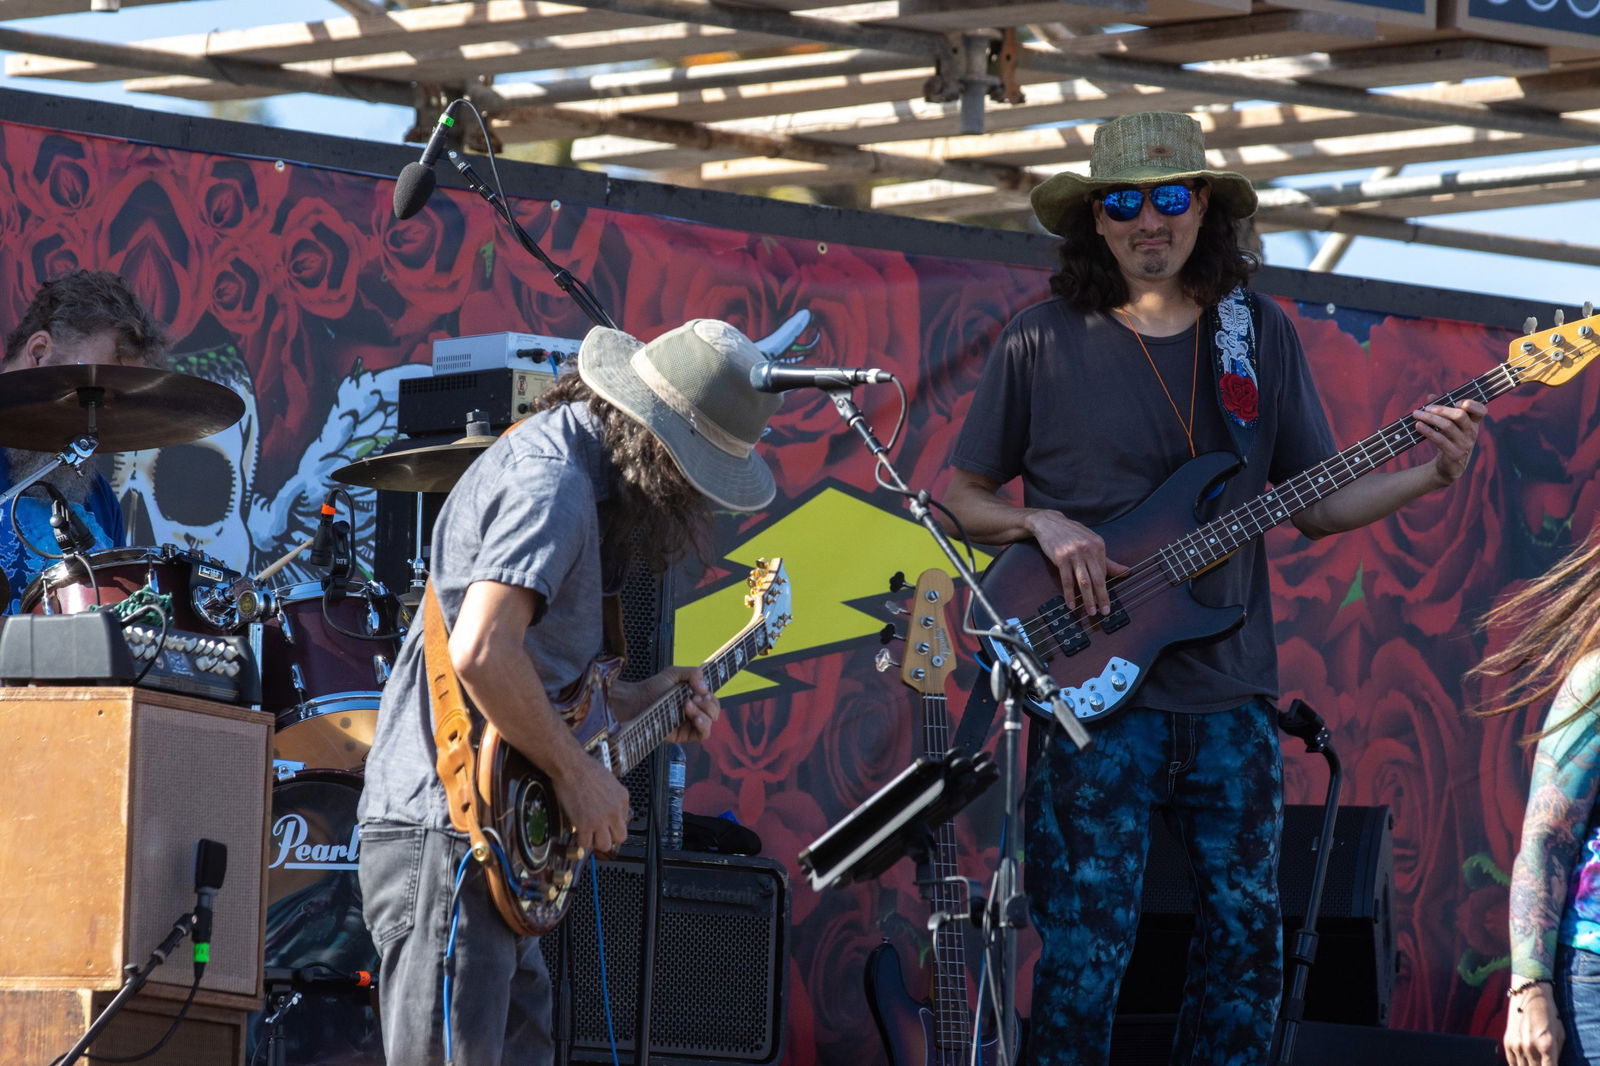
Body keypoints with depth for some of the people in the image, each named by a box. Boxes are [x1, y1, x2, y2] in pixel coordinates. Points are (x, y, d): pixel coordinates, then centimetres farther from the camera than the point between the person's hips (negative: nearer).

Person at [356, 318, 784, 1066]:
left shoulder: (565, 456, 17)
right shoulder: (553, 483, -16)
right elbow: (481, 652, -28)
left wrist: (636, 703, 14)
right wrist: (576, 774, -18)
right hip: (444, 836, -11)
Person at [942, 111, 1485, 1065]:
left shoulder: (1260, 338, 10)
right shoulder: (1041, 342, 0)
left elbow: (1316, 504, 11)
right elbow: (961, 497, 6)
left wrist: (1428, 476, -4)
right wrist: (1043, 525, -13)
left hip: (1231, 691, 4)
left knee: (1248, 933, 7)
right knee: (1087, 949, -7)